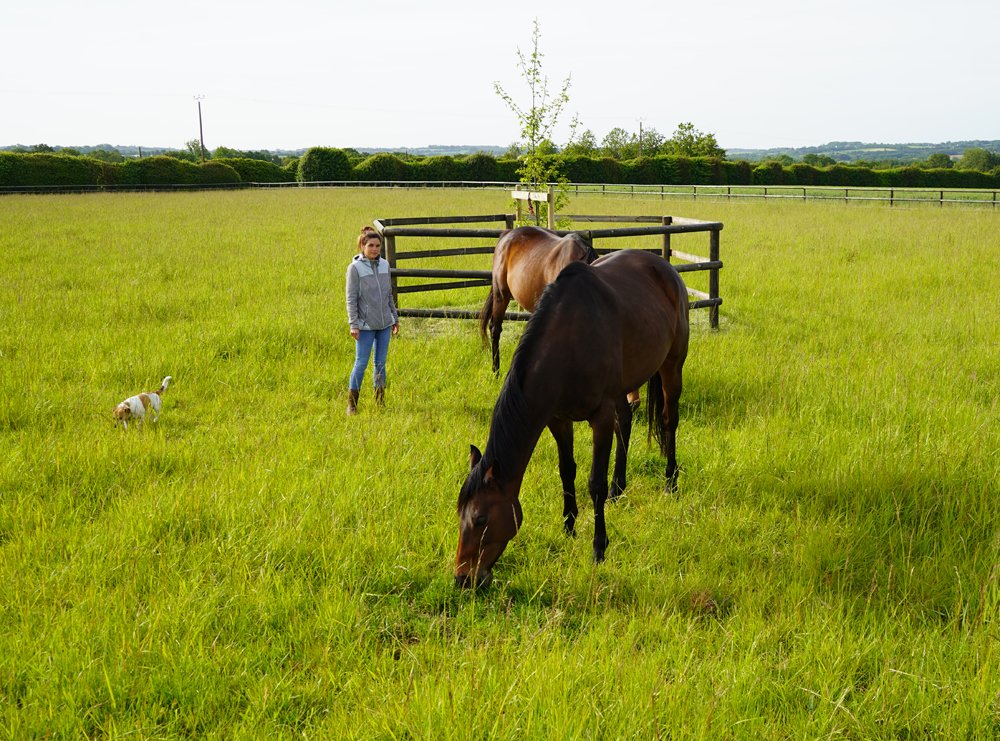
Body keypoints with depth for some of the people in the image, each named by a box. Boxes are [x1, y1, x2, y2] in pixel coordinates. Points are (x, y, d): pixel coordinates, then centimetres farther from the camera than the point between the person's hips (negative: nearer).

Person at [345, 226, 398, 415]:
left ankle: (380, 403, 18)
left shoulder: (384, 265, 7)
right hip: (366, 325, -4)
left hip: (385, 324, 5)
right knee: (361, 363, -2)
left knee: (381, 363, 9)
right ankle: (351, 405, 7)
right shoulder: (355, 267, -6)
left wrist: (395, 318, 17)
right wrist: (353, 324, -12)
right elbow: (351, 299, -7)